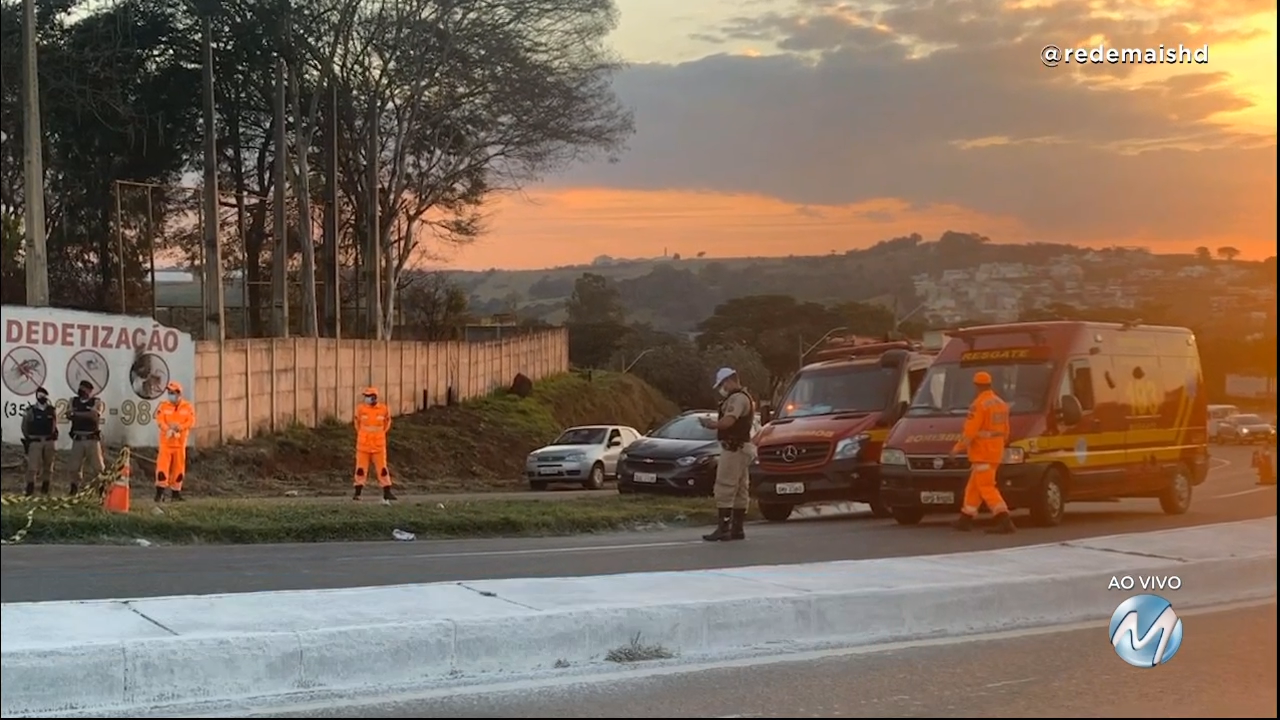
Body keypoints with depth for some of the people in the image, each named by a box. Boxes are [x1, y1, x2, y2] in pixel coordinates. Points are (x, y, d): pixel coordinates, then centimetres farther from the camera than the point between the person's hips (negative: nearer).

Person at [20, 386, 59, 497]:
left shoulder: (52, 410, 5)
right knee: (32, 466, -10)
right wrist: (28, 439, 1)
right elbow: (24, 427, 3)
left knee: (48, 465, 8)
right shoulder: (30, 410, -4)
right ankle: (30, 488, -7)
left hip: (49, 441, 4)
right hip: (35, 441, -3)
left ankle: (45, 488, 18)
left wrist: (54, 434, 4)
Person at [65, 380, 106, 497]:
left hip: (92, 439, -3)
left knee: (98, 466, -5)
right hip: (77, 439, 3)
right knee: (75, 466, 4)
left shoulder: (96, 402, 3)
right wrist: (87, 415, -15)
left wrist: (77, 414, -13)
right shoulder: (73, 401, 12)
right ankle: (74, 490, 13)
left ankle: (102, 490, -2)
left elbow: (95, 416, -15)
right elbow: (69, 415, -5)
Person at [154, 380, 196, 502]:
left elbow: (191, 421, -8)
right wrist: (168, 429, -29)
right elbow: (160, 421, -11)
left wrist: (179, 428, -25)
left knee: (178, 467, 7)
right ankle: (160, 492, -3)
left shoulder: (188, 407, 2)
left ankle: (175, 493, 17)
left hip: (180, 442, 1)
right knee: (162, 466, -9)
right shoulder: (163, 406, 0)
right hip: (166, 441, -1)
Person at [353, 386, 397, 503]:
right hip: (363, 445, 0)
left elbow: (387, 423, 13)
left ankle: (387, 493, 7)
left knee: (382, 469, 2)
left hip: (379, 445, 0)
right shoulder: (360, 409, -4)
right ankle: (357, 492, 9)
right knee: (361, 469, 3)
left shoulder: (384, 409, -5)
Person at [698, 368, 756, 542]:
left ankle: (723, 528, -15)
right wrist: (714, 424, 7)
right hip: (741, 447, 11)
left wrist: (711, 423, -10)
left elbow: (728, 421, -27)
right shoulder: (744, 397, 22)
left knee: (724, 488, -12)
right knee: (740, 489, 11)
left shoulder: (737, 398, -13)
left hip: (733, 448, -11)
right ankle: (737, 528, 15)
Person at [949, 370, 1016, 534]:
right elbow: (1005, 431, 17)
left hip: (982, 453, -9)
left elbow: (970, 432, -19)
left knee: (987, 488, -9)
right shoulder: (1001, 404, 12)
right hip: (995, 452, 9)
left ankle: (1005, 521, -19)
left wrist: (958, 448, -8)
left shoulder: (979, 404, -16)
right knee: (974, 485, 17)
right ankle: (966, 519, 24)